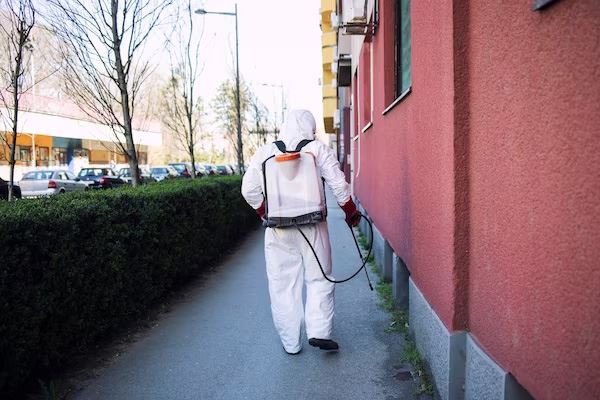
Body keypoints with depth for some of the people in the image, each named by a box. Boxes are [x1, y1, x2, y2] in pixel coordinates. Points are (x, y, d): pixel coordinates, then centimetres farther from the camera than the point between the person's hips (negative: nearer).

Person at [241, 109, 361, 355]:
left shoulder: (265, 152, 4)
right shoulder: (319, 150, -1)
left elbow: (249, 190, 3)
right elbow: (339, 186, -3)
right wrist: (351, 213, 12)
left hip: (278, 231, 2)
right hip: (313, 228, -1)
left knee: (283, 286, 10)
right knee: (319, 279, 14)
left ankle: (290, 343, 18)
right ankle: (319, 332, 6)